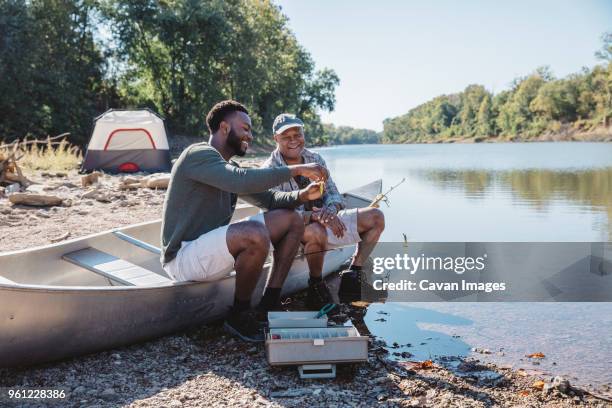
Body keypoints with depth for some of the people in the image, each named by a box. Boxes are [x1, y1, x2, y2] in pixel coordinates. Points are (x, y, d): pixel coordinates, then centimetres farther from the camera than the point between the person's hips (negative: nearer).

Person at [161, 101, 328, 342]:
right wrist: (296, 170, -26)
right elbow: (243, 181, -32)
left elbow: (267, 198, 15)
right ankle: (239, 316, -13)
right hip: (183, 256, -10)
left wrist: (301, 195, -4)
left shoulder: (229, 167, 16)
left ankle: (269, 304, 1)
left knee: (291, 220, 3)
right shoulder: (200, 155, -14)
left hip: (212, 247, 10)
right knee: (255, 235, -36)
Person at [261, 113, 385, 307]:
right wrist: (314, 216, -37)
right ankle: (316, 284, -16)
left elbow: (332, 193, 5)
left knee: (376, 217, -3)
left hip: (324, 223, 7)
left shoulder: (315, 159, 6)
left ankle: (354, 273, 0)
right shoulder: (270, 170, -14)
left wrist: (331, 210, -21)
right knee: (316, 231, -42)